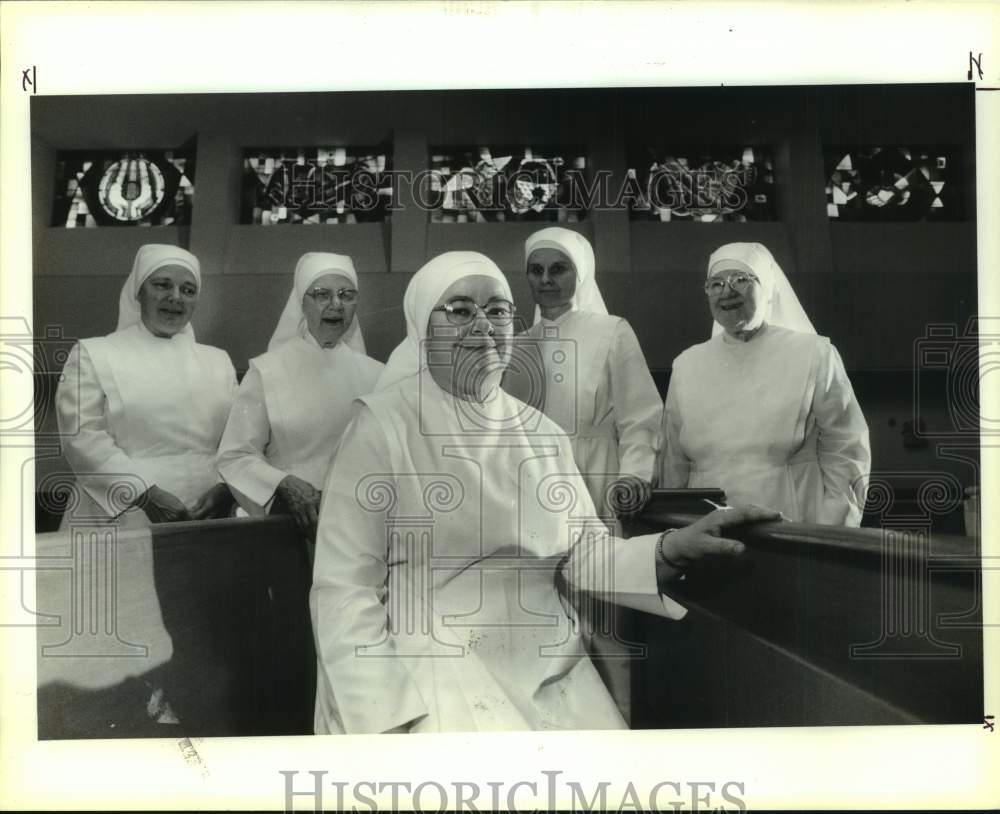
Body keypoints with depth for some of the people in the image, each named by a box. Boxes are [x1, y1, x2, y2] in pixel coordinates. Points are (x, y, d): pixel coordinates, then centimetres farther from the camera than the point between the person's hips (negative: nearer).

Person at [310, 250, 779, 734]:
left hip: (549, 671, 5)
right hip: (430, 671, -5)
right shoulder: (383, 424, -6)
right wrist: (387, 718, -18)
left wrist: (671, 550, -11)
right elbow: (344, 588, -9)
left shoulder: (541, 433, 11)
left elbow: (584, 554, 7)